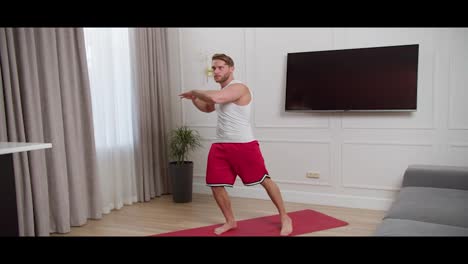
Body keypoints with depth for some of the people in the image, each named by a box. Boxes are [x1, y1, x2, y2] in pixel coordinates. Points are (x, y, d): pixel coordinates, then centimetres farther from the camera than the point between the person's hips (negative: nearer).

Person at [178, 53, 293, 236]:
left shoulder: (239, 87, -15)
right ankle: (230, 221, 24)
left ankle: (284, 218, 17)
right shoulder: (221, 91, 15)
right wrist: (193, 98, 11)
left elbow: (215, 98, -32)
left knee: (264, 180, 1)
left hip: (243, 145, -8)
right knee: (216, 185, 5)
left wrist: (194, 91, -15)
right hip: (220, 146, 8)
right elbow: (208, 108, 31)